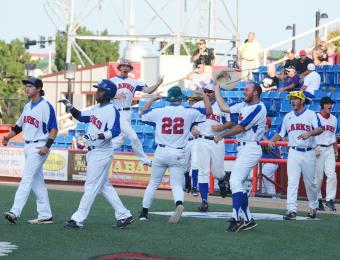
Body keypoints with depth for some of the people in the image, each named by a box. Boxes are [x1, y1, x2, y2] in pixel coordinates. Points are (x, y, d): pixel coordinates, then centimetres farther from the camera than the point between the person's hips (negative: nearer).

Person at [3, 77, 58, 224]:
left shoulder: (46, 106, -11)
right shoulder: (28, 106, 14)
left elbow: (54, 129, -14)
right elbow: (19, 125, 21)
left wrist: (47, 146, -23)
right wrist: (8, 137, 7)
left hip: (39, 147, -9)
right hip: (28, 146, 9)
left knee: (26, 179, -15)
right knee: (37, 182, 9)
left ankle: (15, 212, -22)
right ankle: (45, 216, 13)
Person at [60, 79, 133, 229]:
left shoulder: (111, 111, -17)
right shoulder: (97, 108, 11)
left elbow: (115, 131, -28)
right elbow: (81, 116, 22)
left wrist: (99, 136, -42)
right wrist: (70, 107, 6)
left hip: (101, 153, -10)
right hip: (92, 152, 10)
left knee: (91, 187, -5)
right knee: (104, 186, 15)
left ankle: (78, 220, -2)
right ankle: (124, 215, 20)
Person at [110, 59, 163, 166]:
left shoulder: (134, 82, 10)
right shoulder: (112, 81, 0)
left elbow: (148, 90, 0)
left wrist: (158, 84, -16)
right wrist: (116, 96, -20)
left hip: (127, 113, 6)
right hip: (117, 113, -6)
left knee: (121, 137, 12)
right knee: (133, 136, -10)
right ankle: (144, 160, 0)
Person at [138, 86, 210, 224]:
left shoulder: (158, 111, -1)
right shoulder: (189, 112, -4)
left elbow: (143, 113, 19)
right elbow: (208, 110, 8)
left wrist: (153, 99, 29)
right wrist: (204, 95, 22)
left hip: (161, 152, 1)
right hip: (178, 154, -1)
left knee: (153, 183, 14)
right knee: (177, 185, 1)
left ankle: (144, 212, 16)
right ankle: (179, 204, -29)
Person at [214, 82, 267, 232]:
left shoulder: (258, 108, -13)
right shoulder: (244, 106, 14)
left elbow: (241, 127, -16)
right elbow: (224, 108, 20)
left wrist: (222, 135, -8)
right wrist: (217, 89, 20)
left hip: (250, 149, -10)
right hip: (243, 149, 10)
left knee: (235, 181, -17)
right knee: (238, 183, 10)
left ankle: (237, 219, -21)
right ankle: (248, 220, 14)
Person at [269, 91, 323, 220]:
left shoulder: (311, 114, -1)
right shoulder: (288, 116, 12)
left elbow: (320, 129, -15)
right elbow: (281, 134, 16)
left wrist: (309, 133, -34)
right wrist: (273, 141, -4)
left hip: (308, 153, -2)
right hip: (294, 153, 2)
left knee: (310, 182, 8)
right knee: (292, 182, -9)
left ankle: (313, 207, 27)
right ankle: (292, 210, -14)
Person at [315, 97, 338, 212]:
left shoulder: (333, 119, 13)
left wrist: (335, 150, 17)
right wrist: (314, 149, -16)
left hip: (329, 149, 5)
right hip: (318, 149, -5)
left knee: (332, 174, -8)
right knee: (318, 175, -1)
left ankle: (330, 199, -8)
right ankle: (318, 199, 11)